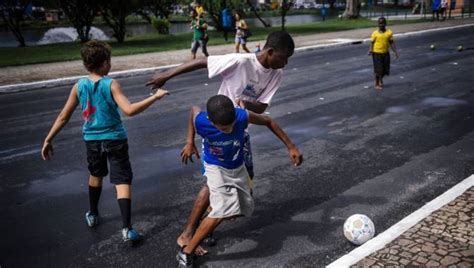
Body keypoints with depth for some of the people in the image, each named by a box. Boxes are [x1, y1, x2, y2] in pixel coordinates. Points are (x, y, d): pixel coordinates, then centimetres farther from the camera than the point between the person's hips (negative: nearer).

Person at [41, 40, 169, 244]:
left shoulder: (79, 86, -3)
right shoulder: (111, 85, -15)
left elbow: (63, 116, 0)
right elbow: (129, 110, -27)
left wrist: (48, 140, 8)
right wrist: (155, 97, -21)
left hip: (92, 140, 4)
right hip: (115, 139, -4)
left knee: (96, 175, 27)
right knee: (122, 181, -1)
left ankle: (92, 215, 43)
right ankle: (127, 229, -8)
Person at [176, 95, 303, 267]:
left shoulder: (242, 116, -33)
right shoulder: (201, 121, -33)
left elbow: (268, 122, -14)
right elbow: (193, 109, -7)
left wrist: (291, 147, -12)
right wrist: (190, 142, -3)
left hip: (238, 168, 4)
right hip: (216, 168, -4)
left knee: (244, 209, 14)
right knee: (223, 210, -23)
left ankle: (208, 225, 43)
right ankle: (186, 252, -10)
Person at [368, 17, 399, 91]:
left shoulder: (389, 32, 0)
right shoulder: (375, 33, -7)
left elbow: (391, 43, 4)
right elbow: (372, 43, -5)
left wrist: (396, 52, 1)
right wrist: (370, 50, -21)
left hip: (386, 53, 3)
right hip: (377, 53, -3)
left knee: (385, 69, 11)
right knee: (378, 69, -2)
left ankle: (381, 80, 38)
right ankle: (377, 84, 14)